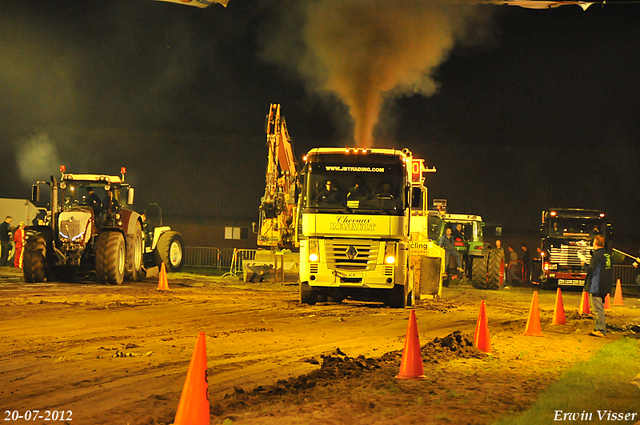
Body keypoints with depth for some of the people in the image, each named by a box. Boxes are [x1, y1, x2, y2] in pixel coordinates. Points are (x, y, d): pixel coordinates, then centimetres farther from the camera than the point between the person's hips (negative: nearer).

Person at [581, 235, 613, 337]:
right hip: (605, 287, 9)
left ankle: (601, 331, -6)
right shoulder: (608, 255, 12)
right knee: (600, 308, 16)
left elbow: (591, 270, -17)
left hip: (596, 287, -9)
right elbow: (610, 270, 18)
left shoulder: (597, 255, -15)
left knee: (598, 309, -6)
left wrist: (584, 264, 1)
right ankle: (599, 329, 21)